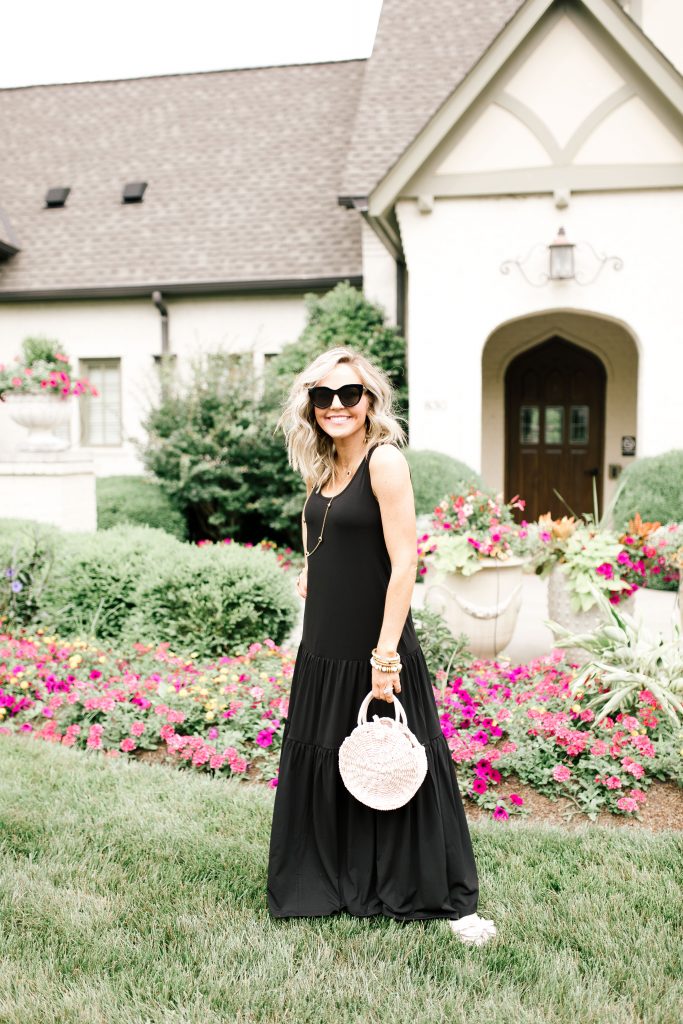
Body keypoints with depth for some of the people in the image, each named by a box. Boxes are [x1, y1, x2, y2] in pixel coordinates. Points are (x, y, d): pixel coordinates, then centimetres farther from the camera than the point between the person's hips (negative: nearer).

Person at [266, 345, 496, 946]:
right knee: (322, 765, 17)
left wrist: (385, 655, -21)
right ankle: (332, 884, 38)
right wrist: (313, 577, 7)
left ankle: (449, 900, 22)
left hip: (374, 648, -7)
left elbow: (404, 564, -18)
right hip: (323, 648, 7)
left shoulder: (385, 459, -13)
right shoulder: (321, 468, 9)